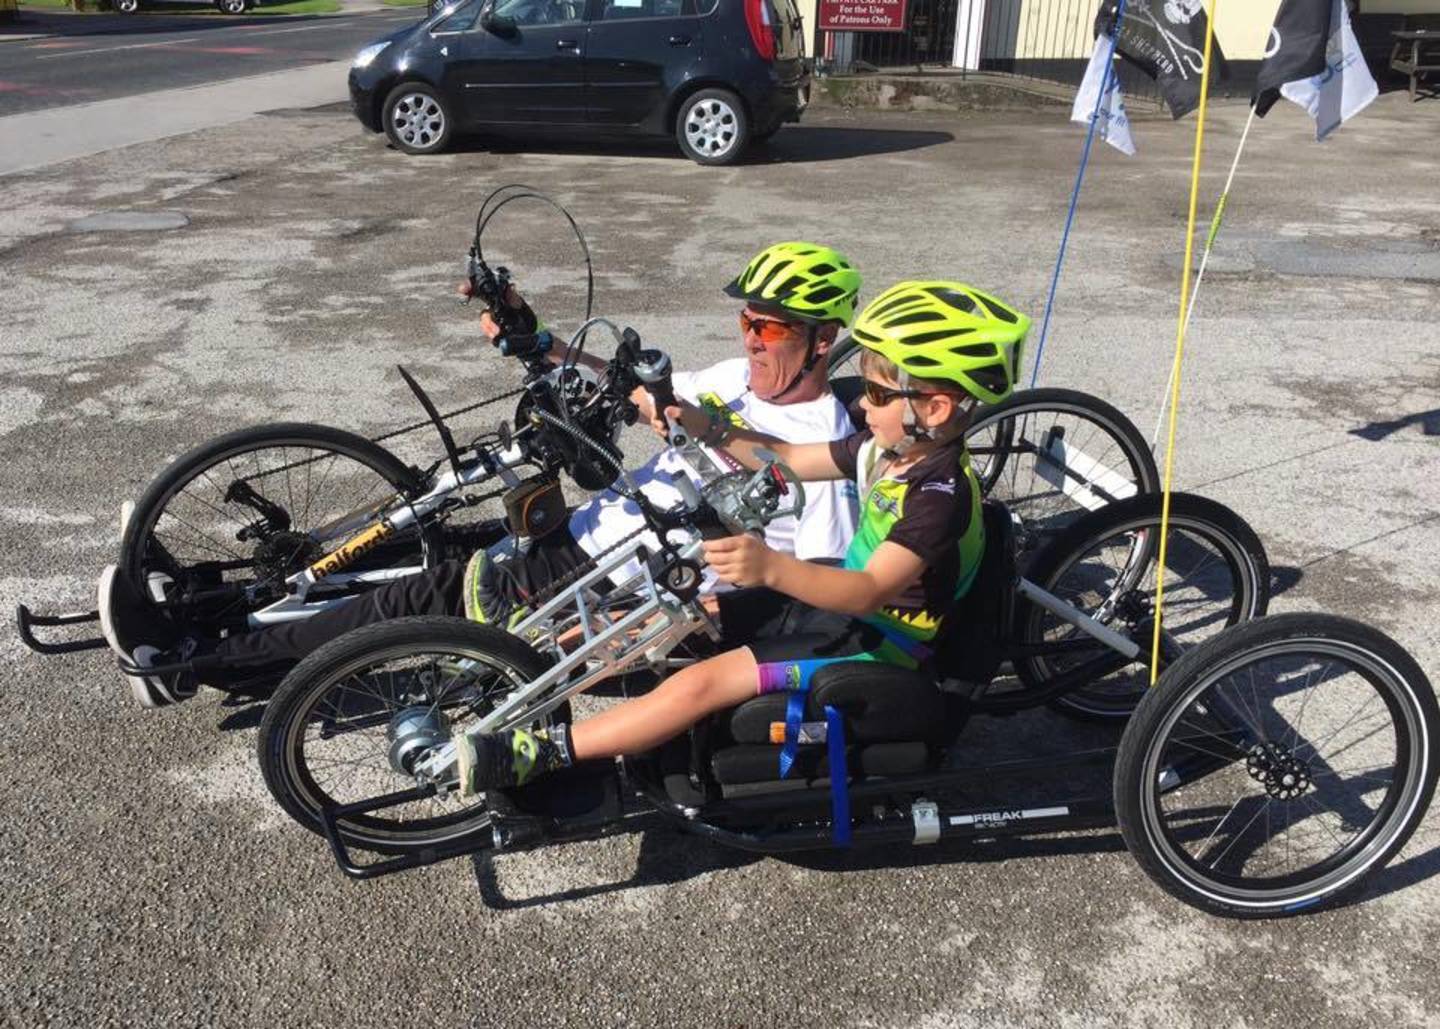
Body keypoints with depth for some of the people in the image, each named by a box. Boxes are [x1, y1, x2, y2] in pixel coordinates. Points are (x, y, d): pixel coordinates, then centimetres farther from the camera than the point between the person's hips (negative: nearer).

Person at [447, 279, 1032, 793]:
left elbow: (872, 589, -40)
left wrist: (770, 567, -56)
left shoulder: (940, 495, -27)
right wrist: (701, 425, -3)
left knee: (704, 683, -21)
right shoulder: (887, 448, 0)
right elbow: (786, 459, 8)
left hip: (875, 644, -9)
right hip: (839, 605, 9)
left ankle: (537, 753, -17)